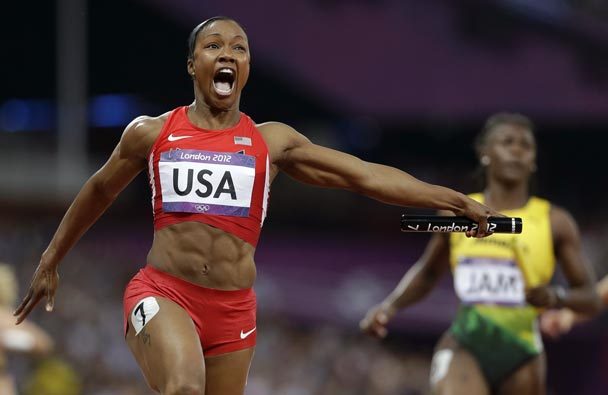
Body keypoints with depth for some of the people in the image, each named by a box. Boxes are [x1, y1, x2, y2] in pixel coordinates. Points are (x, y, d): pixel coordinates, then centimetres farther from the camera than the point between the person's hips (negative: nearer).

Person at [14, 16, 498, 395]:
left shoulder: (272, 141, 8)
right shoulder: (150, 134, 6)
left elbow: (366, 175, 4)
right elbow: (98, 192, 22)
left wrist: (454, 199, -5)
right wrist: (51, 261, 29)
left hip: (233, 308, 3)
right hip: (162, 294, -3)